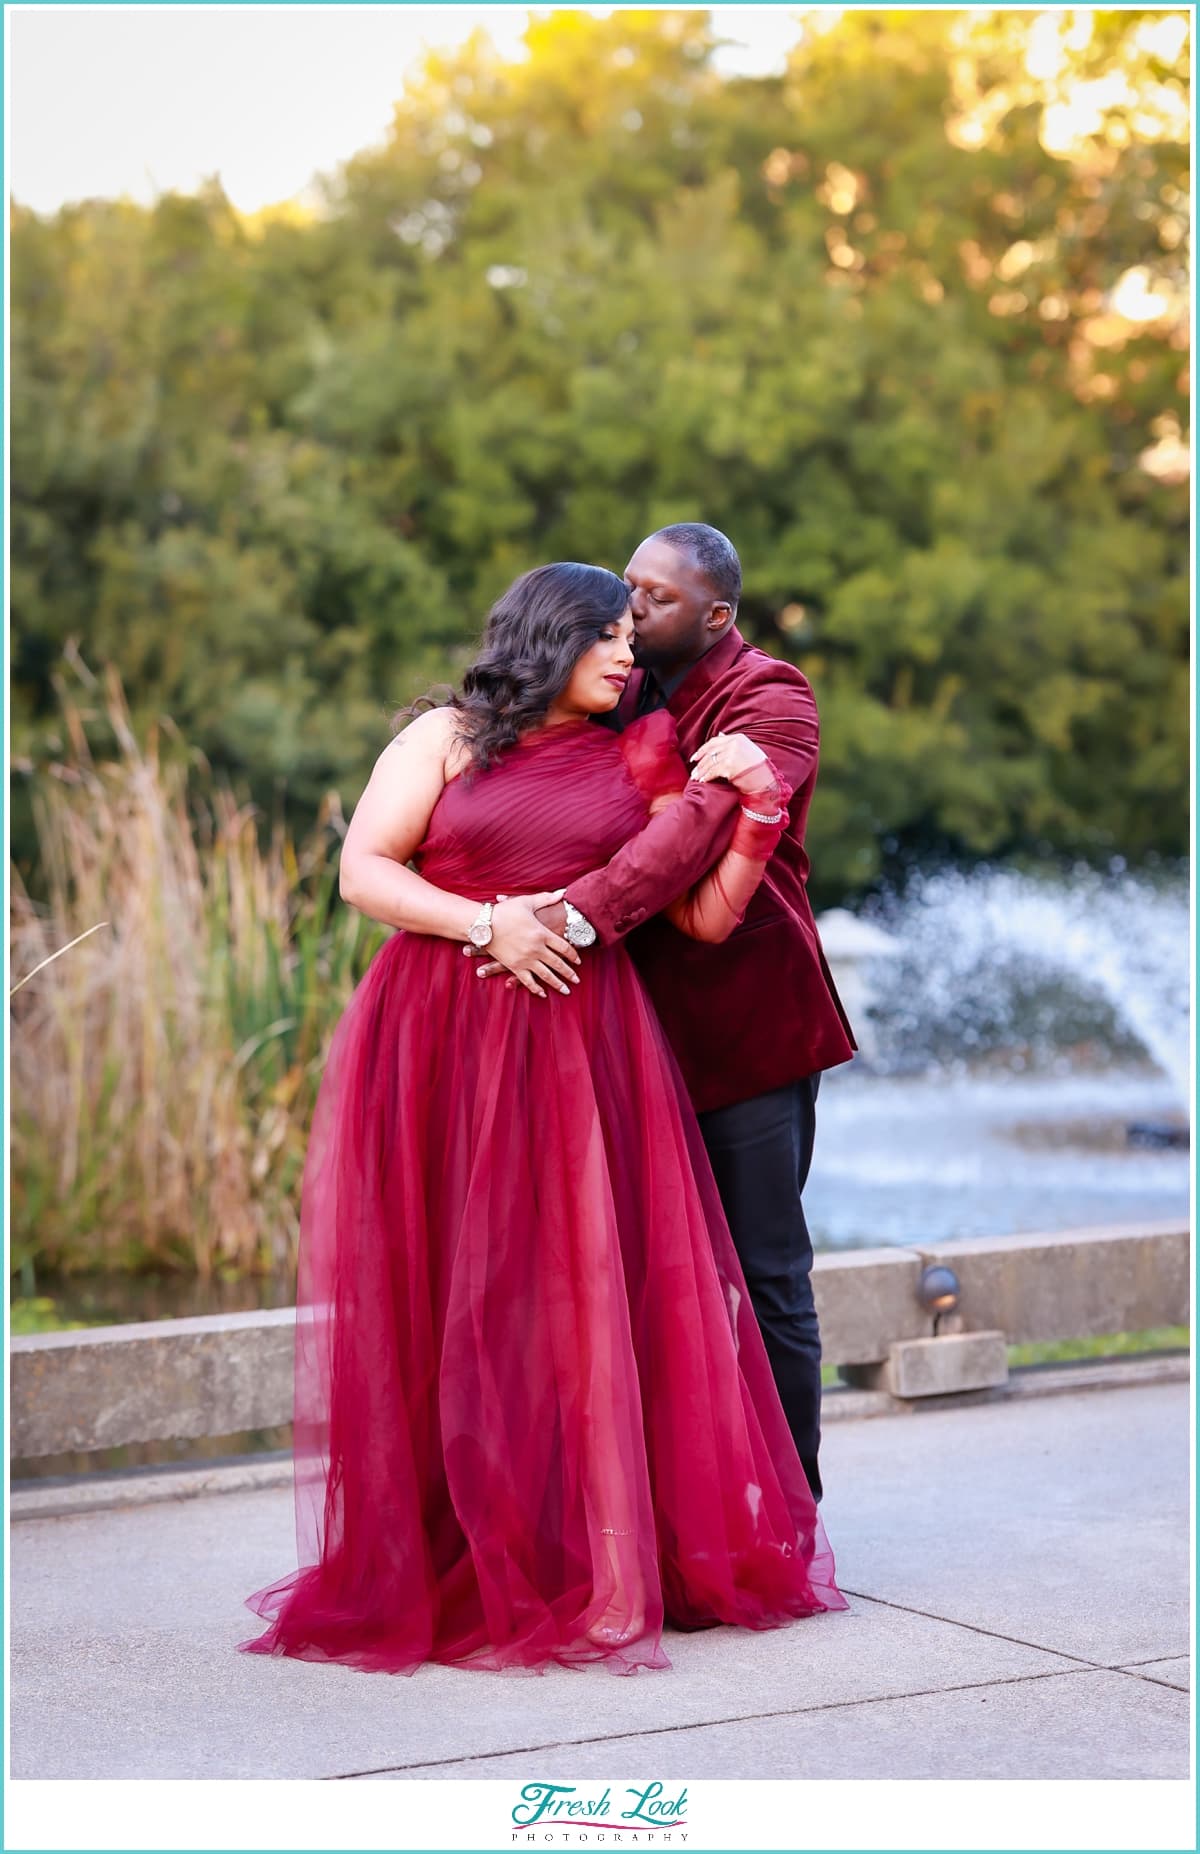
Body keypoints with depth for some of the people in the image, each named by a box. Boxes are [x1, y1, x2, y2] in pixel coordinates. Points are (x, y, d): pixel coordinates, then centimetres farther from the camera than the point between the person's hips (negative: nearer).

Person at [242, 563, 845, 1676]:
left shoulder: (636, 767, 13)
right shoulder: (445, 739, 9)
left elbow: (708, 916, 7)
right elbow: (362, 871, 0)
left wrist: (759, 809, -5)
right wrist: (487, 923, -11)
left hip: (580, 1048, 1)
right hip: (436, 1043, -1)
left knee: (581, 1291, -3)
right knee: (438, 1301, -2)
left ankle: (590, 1563, 4)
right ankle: (429, 1562, 5)